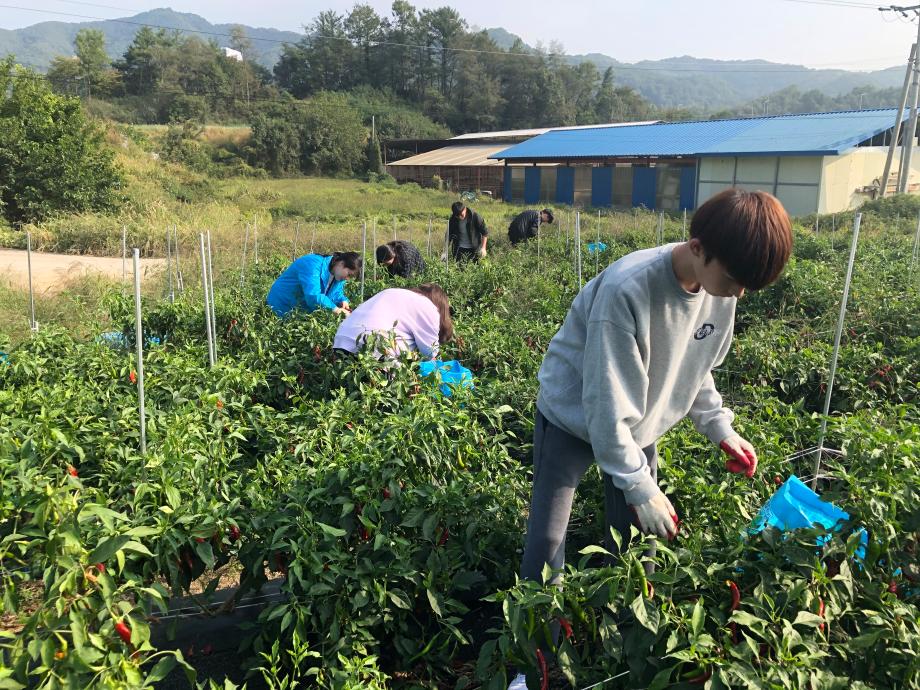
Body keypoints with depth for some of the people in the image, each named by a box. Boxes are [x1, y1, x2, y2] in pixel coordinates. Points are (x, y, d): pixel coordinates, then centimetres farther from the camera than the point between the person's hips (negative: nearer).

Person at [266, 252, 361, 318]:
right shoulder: (314, 264, -29)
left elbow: (337, 293, 8)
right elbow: (313, 296, -39)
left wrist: (343, 301, -15)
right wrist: (335, 309, -37)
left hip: (306, 310, 8)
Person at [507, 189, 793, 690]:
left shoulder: (721, 289, -13)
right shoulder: (627, 289, -35)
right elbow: (606, 407, -30)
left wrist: (721, 430, -2)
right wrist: (642, 489, -24)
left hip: (638, 425, 6)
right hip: (575, 418, -5)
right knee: (547, 542, -5)